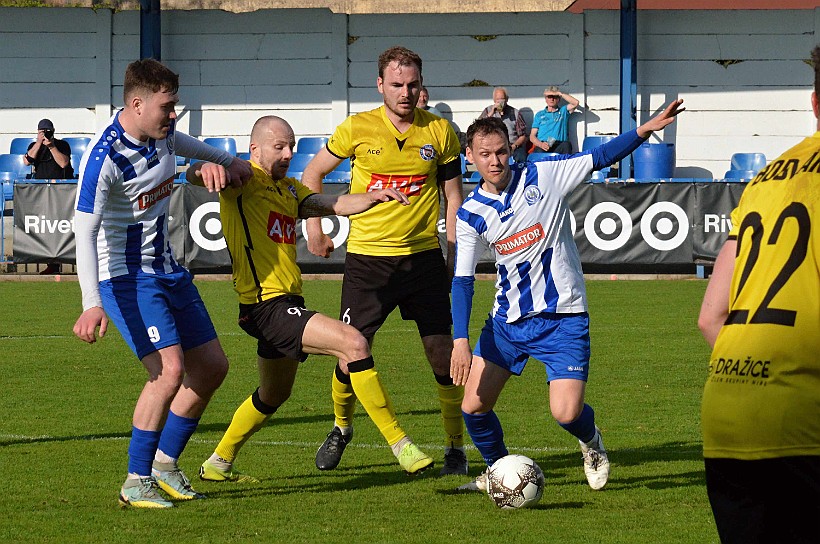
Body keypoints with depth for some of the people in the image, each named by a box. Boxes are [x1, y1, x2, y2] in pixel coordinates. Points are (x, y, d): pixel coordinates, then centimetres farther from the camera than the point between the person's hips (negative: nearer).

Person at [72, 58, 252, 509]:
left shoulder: (161, 131, 0)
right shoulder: (104, 157, -25)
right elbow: (84, 231, -30)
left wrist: (226, 160, 41)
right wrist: (92, 303, -40)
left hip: (167, 269, 9)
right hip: (126, 278, -9)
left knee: (211, 368, 11)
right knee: (169, 370, -23)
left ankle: (164, 464, 24)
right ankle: (136, 483, -13)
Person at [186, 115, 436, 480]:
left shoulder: (288, 189, 19)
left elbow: (327, 204, 7)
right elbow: (195, 174, -27)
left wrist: (371, 197, -13)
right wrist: (205, 169, -53)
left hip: (286, 305, 11)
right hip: (265, 305, -11)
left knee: (275, 395, 26)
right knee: (353, 342, -22)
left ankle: (218, 463, 41)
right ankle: (399, 444, -19)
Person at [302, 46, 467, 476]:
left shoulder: (439, 131, 0)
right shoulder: (357, 129, -3)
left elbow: (453, 195, 8)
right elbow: (313, 173, 12)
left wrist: (455, 255, 3)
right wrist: (314, 227, 5)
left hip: (423, 256, 1)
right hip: (366, 256, -1)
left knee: (442, 354, -4)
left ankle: (455, 447, 9)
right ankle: (341, 428, 26)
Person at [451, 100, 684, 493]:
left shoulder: (542, 176, -8)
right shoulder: (471, 213, -3)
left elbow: (600, 157, -2)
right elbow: (463, 280, -4)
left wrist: (647, 129, -16)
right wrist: (460, 340, -16)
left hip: (562, 317, -3)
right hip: (507, 320, 3)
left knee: (566, 413, -16)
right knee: (474, 407, -3)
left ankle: (591, 442, 21)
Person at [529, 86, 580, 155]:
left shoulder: (563, 111, 23)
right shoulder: (539, 115, 23)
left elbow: (575, 103, 3)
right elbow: (532, 136, 15)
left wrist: (560, 94, 10)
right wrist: (541, 144, -8)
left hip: (559, 146, 0)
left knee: (566, 145, -36)